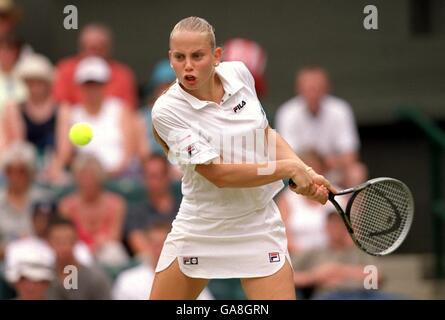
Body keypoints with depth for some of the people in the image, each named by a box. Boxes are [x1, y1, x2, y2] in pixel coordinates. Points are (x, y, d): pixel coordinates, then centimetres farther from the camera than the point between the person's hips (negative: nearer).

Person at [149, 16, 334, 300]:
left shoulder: (239, 73, -4)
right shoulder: (167, 110, -18)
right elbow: (219, 174, -23)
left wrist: (306, 173, -4)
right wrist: (290, 168, -20)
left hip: (259, 225, 3)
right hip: (199, 230, -3)